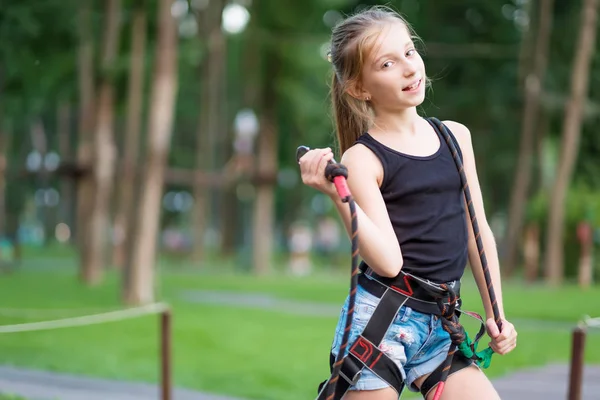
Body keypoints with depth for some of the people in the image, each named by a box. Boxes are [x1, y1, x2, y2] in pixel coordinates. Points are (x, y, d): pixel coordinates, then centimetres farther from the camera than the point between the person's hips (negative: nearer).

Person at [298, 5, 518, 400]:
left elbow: (478, 231, 16)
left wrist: (496, 313, 16)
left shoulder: (455, 136, 10)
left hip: (439, 326, 5)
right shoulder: (362, 159, -7)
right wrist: (338, 196, -25)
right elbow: (389, 261, -17)